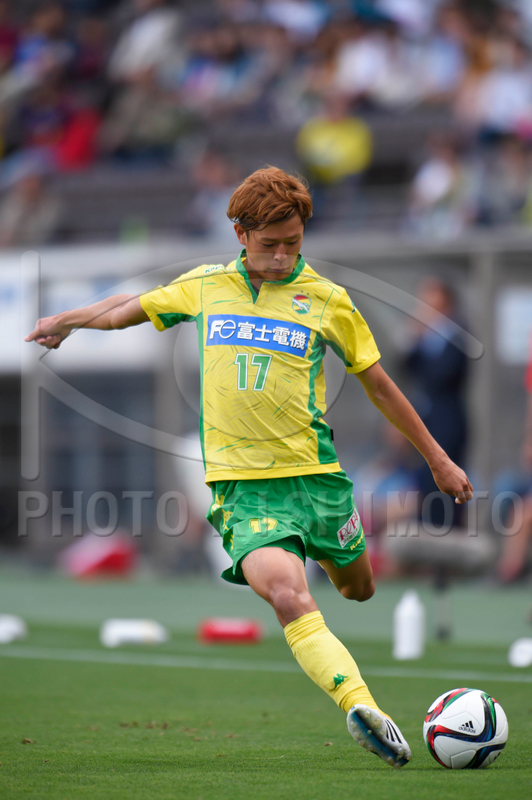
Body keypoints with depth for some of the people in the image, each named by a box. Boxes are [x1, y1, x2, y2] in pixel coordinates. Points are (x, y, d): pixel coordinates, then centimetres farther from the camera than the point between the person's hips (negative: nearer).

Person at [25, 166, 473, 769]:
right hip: (241, 486, -2)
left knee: (359, 590, 15)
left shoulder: (327, 299, 4)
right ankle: (359, 705, -40)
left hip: (315, 475, 2)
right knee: (288, 595, -26)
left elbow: (377, 382, 14)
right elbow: (135, 307, 27)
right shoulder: (204, 286, 7)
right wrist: (68, 320, 42)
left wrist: (437, 459, 18)